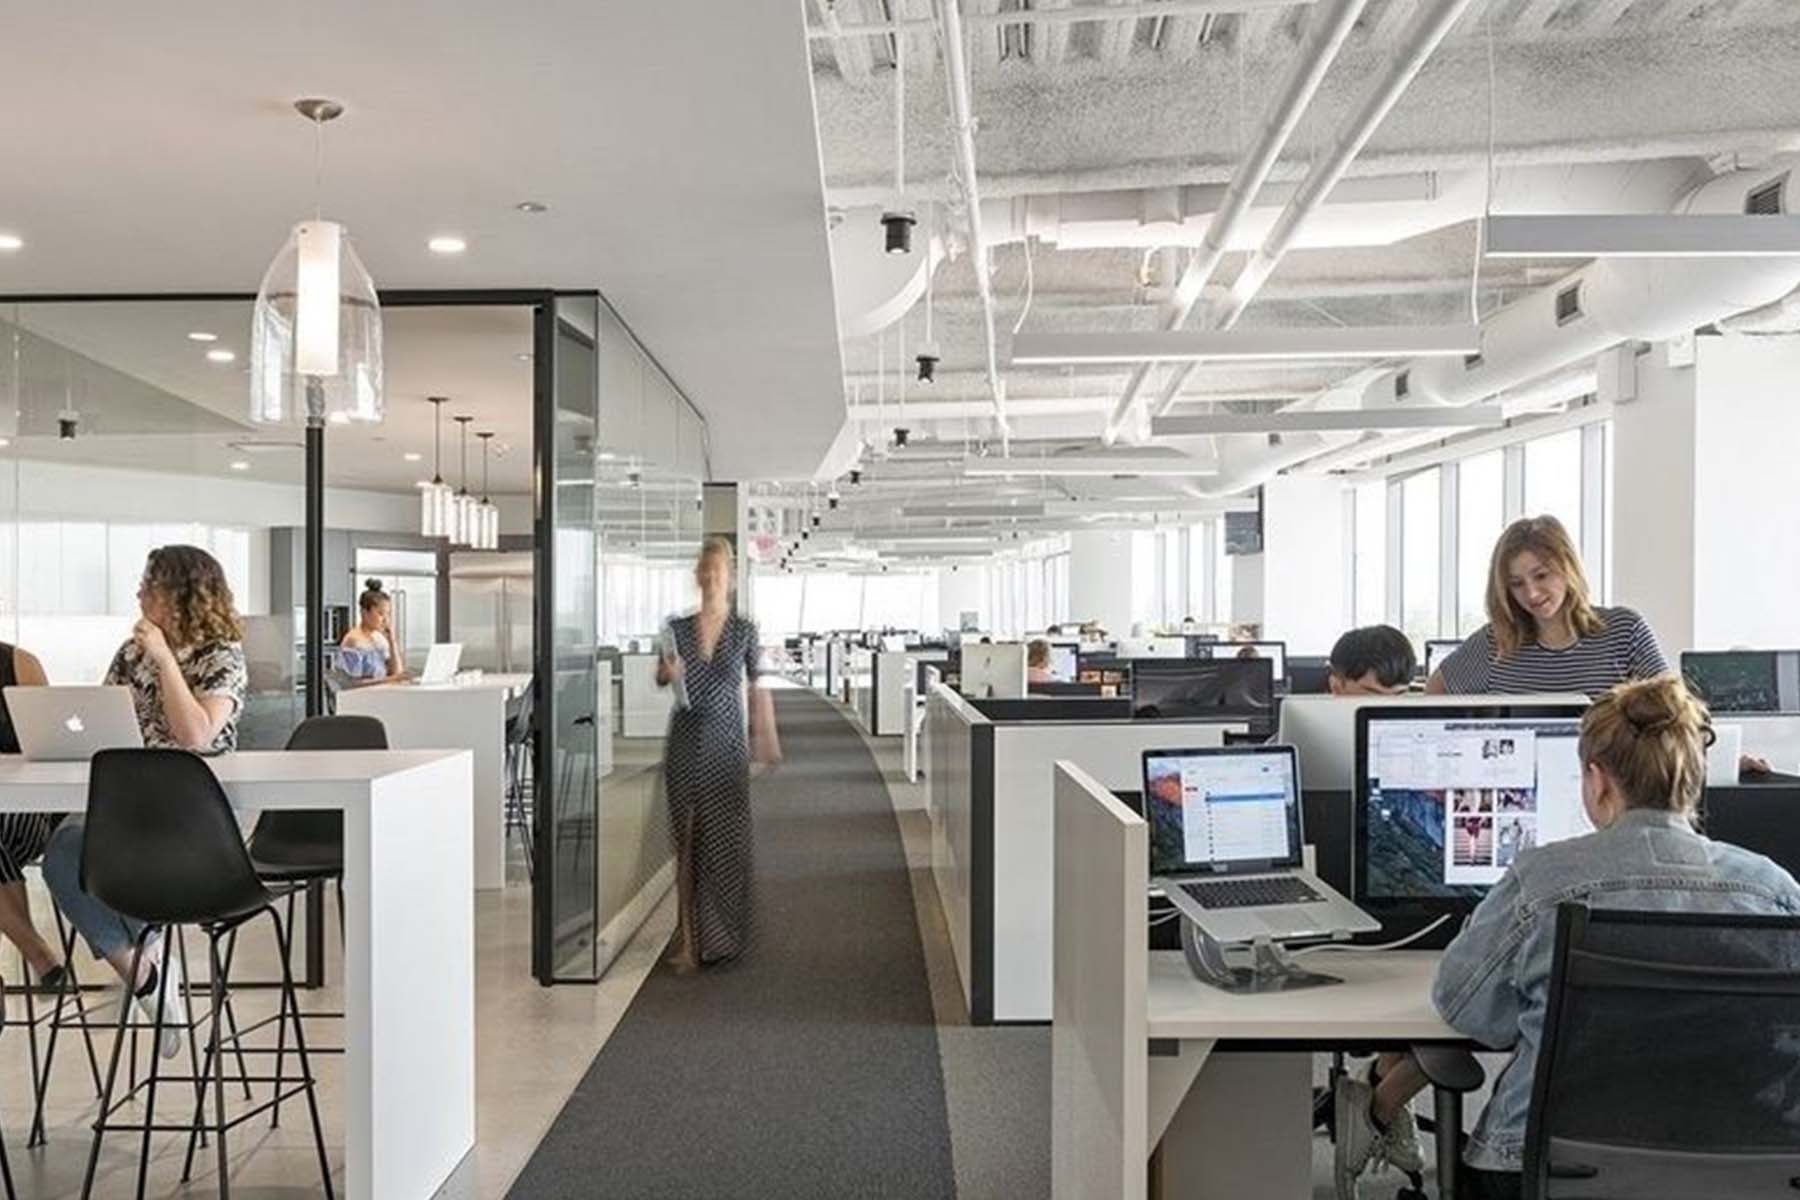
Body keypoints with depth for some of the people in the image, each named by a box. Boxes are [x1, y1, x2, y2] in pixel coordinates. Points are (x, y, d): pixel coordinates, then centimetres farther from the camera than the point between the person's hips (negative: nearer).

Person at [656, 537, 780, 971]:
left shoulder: (744, 629, -1)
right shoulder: (679, 627, 4)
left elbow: (758, 688, 1)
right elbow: (661, 677, 16)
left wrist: (768, 740, -2)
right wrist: (667, 673, -8)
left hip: (727, 744, -1)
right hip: (686, 742, 2)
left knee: (728, 839, 1)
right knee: (688, 841, 3)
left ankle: (721, 937, 15)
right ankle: (688, 939, 8)